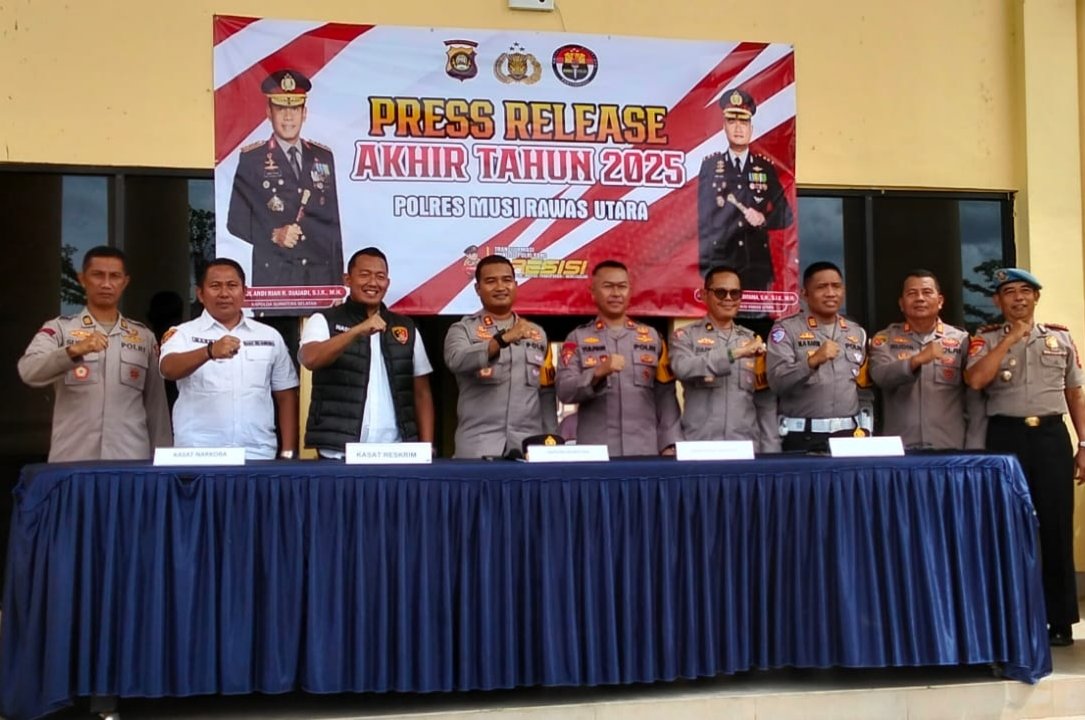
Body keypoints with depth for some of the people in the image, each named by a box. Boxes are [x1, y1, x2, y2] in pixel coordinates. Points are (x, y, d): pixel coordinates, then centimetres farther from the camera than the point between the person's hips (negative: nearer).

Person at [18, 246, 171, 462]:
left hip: (131, 460, 2)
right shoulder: (58, 328, 5)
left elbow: (156, 405, 12)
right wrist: (74, 351, -29)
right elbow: (29, 372, -14)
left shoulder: (144, 336, 12)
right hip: (71, 461, -2)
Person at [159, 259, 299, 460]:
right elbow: (168, 369, -18)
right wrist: (210, 351, -35)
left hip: (258, 455, 2)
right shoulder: (183, 334, 3)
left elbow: (285, 397, 12)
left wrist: (288, 452, 5)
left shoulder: (270, 336, 10)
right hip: (198, 456, -2)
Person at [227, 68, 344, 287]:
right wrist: (272, 235, -15)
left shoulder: (323, 158, 13)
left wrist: (337, 283, 9)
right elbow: (237, 221, 2)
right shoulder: (252, 159, 3)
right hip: (273, 277, -3)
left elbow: (332, 222, 13)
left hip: (320, 276, 3)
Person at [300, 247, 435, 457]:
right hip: (339, 454, -3)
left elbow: (421, 393, 13)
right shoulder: (324, 321, 3)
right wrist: (358, 330, -29)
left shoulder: (407, 329, 13)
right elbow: (310, 359, -18)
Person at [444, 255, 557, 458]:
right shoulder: (463, 330, 3)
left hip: (529, 445, 3)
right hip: (478, 445, -3)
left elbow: (546, 395, 15)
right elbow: (456, 361, -20)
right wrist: (503, 338, -32)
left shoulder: (537, 333, 14)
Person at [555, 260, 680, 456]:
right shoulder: (578, 339, 5)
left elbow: (665, 397, 7)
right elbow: (564, 391, -7)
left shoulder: (652, 337, 11)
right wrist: (599, 373, -22)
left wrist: (669, 444, -2)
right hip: (594, 452, -2)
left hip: (646, 451, 2)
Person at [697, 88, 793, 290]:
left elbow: (785, 215, 10)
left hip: (758, 265, 2)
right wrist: (704, 265, -2)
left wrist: (764, 219, -12)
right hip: (720, 263, -1)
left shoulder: (767, 168, 10)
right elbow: (702, 218, 5)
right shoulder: (709, 166, 7)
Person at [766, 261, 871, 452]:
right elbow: (777, 381, -16)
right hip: (803, 437, -4)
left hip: (849, 435, 4)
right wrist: (813, 361, -28)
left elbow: (865, 388, 18)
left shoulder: (857, 333, 13)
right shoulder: (786, 329, -4)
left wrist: (865, 429, 7)